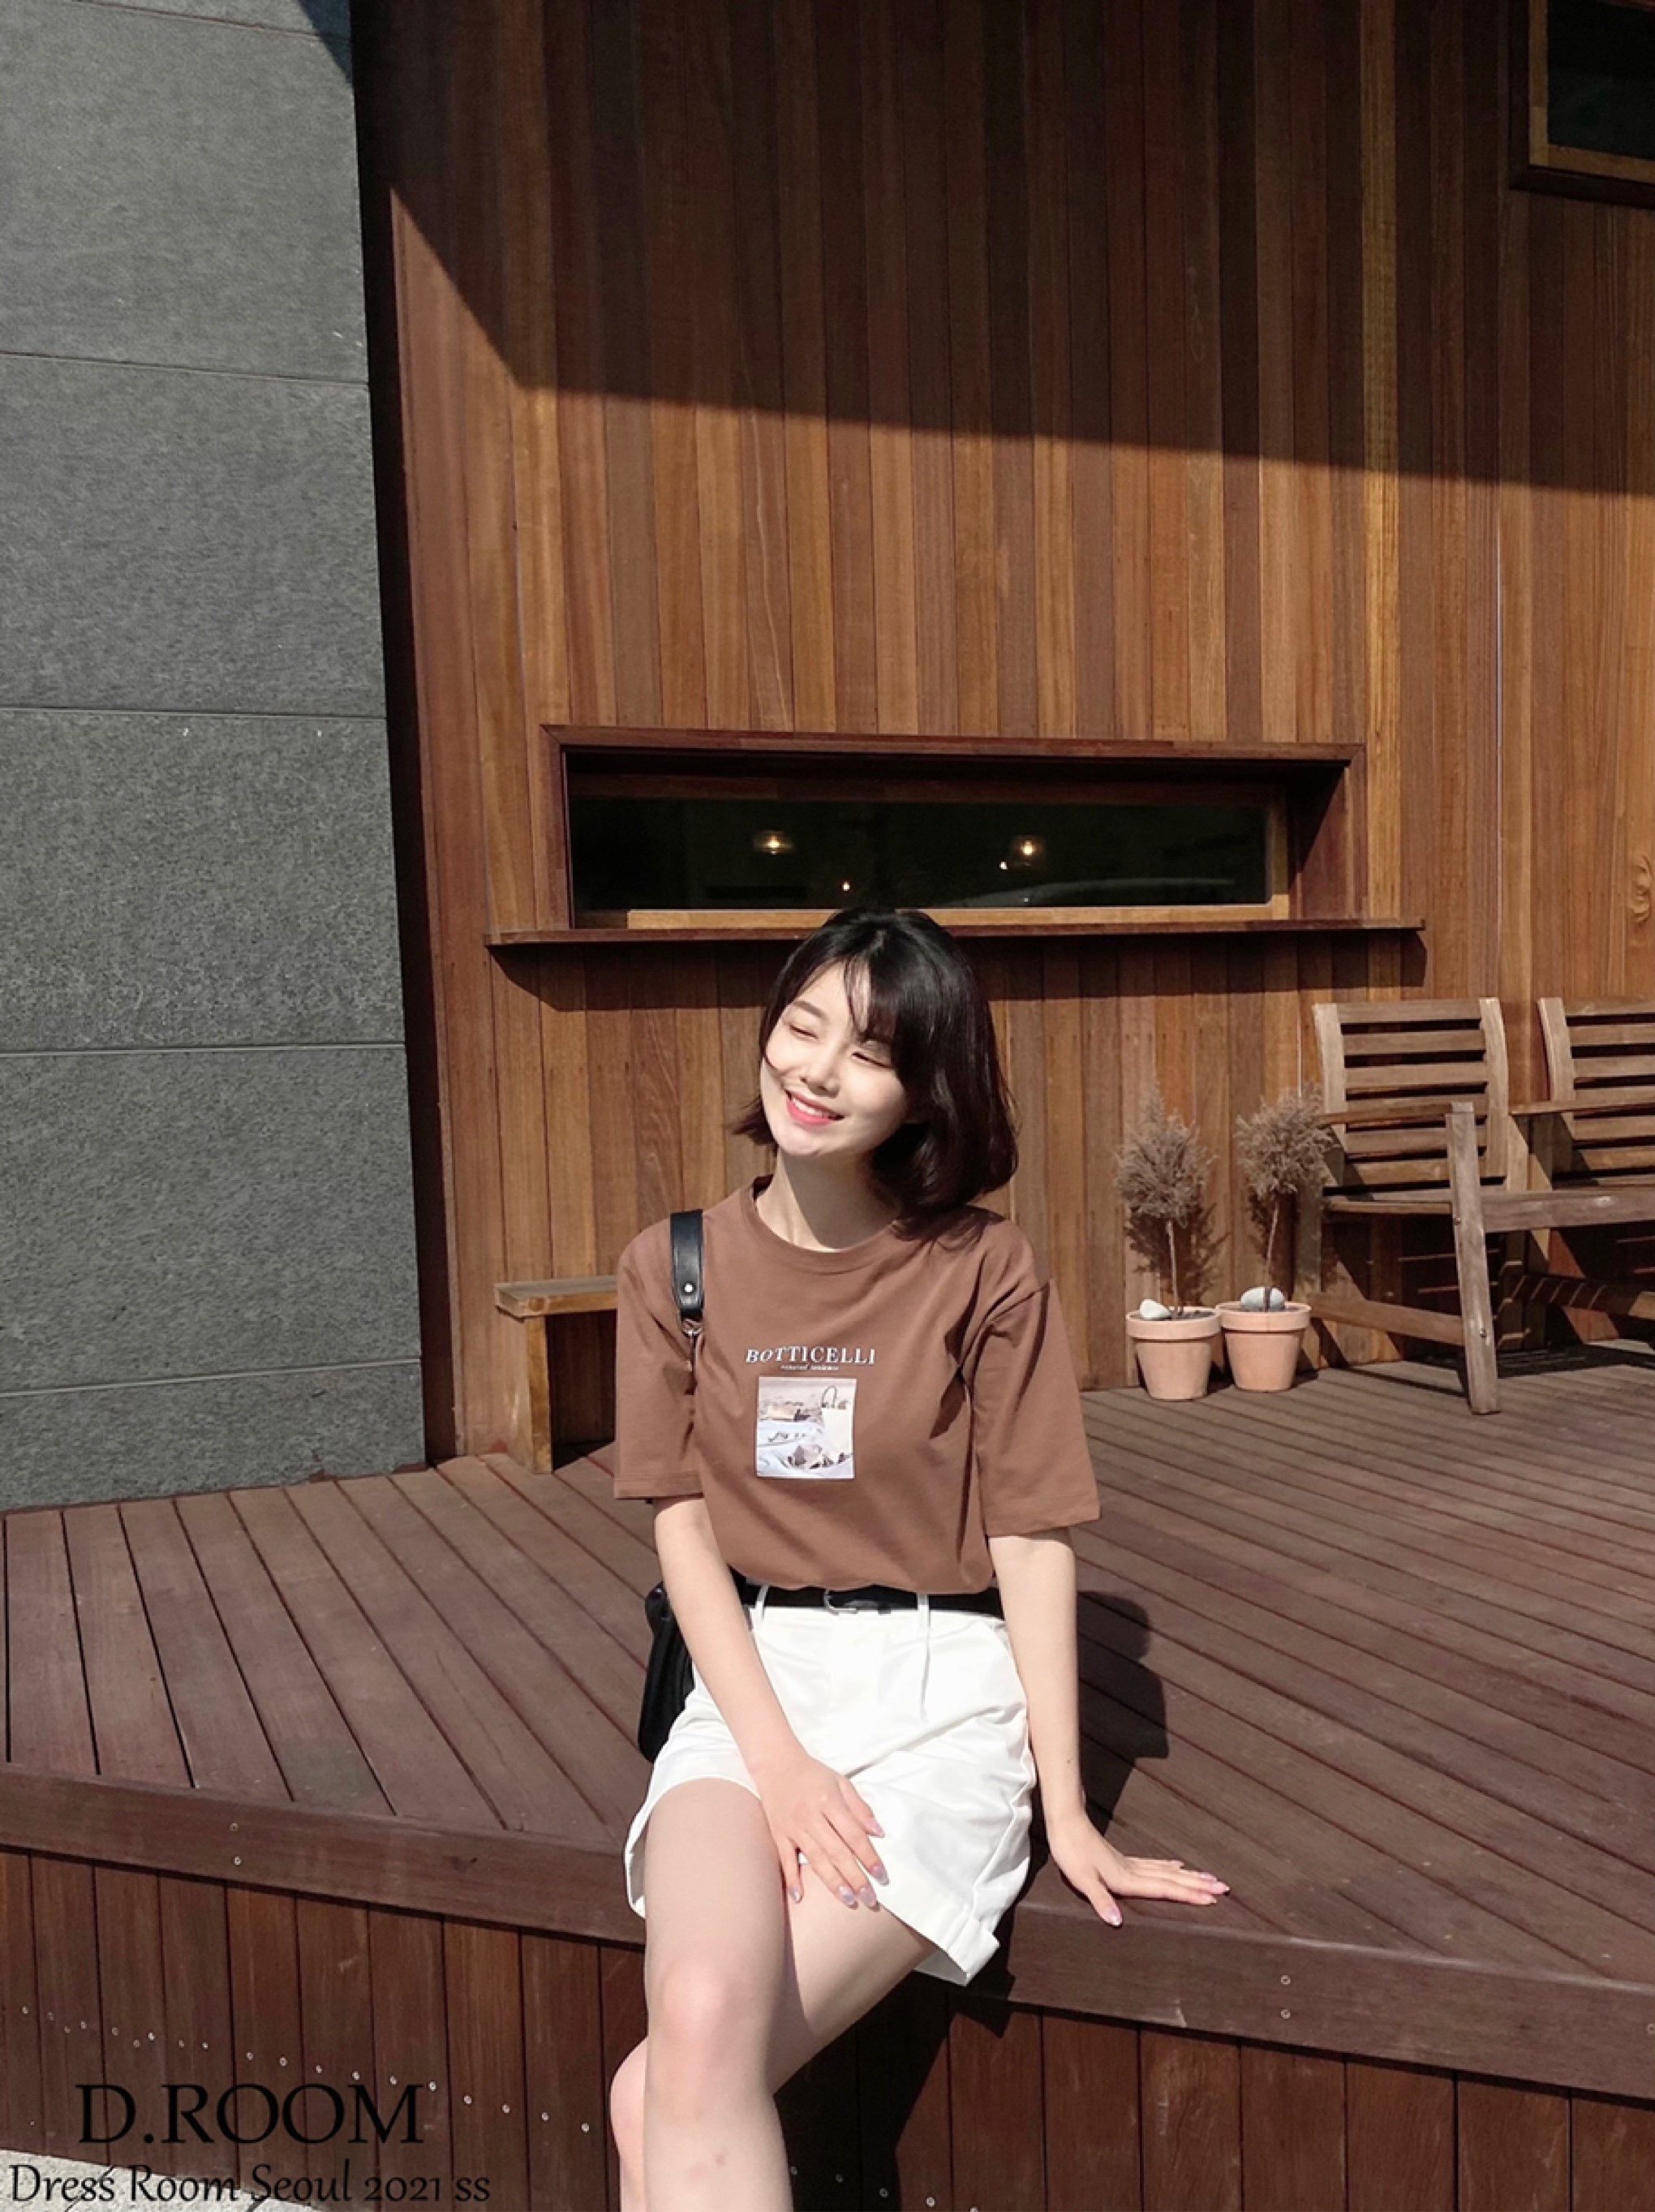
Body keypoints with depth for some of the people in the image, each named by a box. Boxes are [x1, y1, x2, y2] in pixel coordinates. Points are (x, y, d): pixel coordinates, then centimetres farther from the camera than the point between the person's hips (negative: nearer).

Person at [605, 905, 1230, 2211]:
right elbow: (683, 1523, 1)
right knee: (698, 2018, -27)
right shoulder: (674, 1267, 2)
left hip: (939, 1690, -2)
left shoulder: (986, 1270, -5)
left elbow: (1032, 1539, -3)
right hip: (750, 1682, 2)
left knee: (663, 2095, -21)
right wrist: (777, 1759, -11)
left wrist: (1068, 1812, -4)